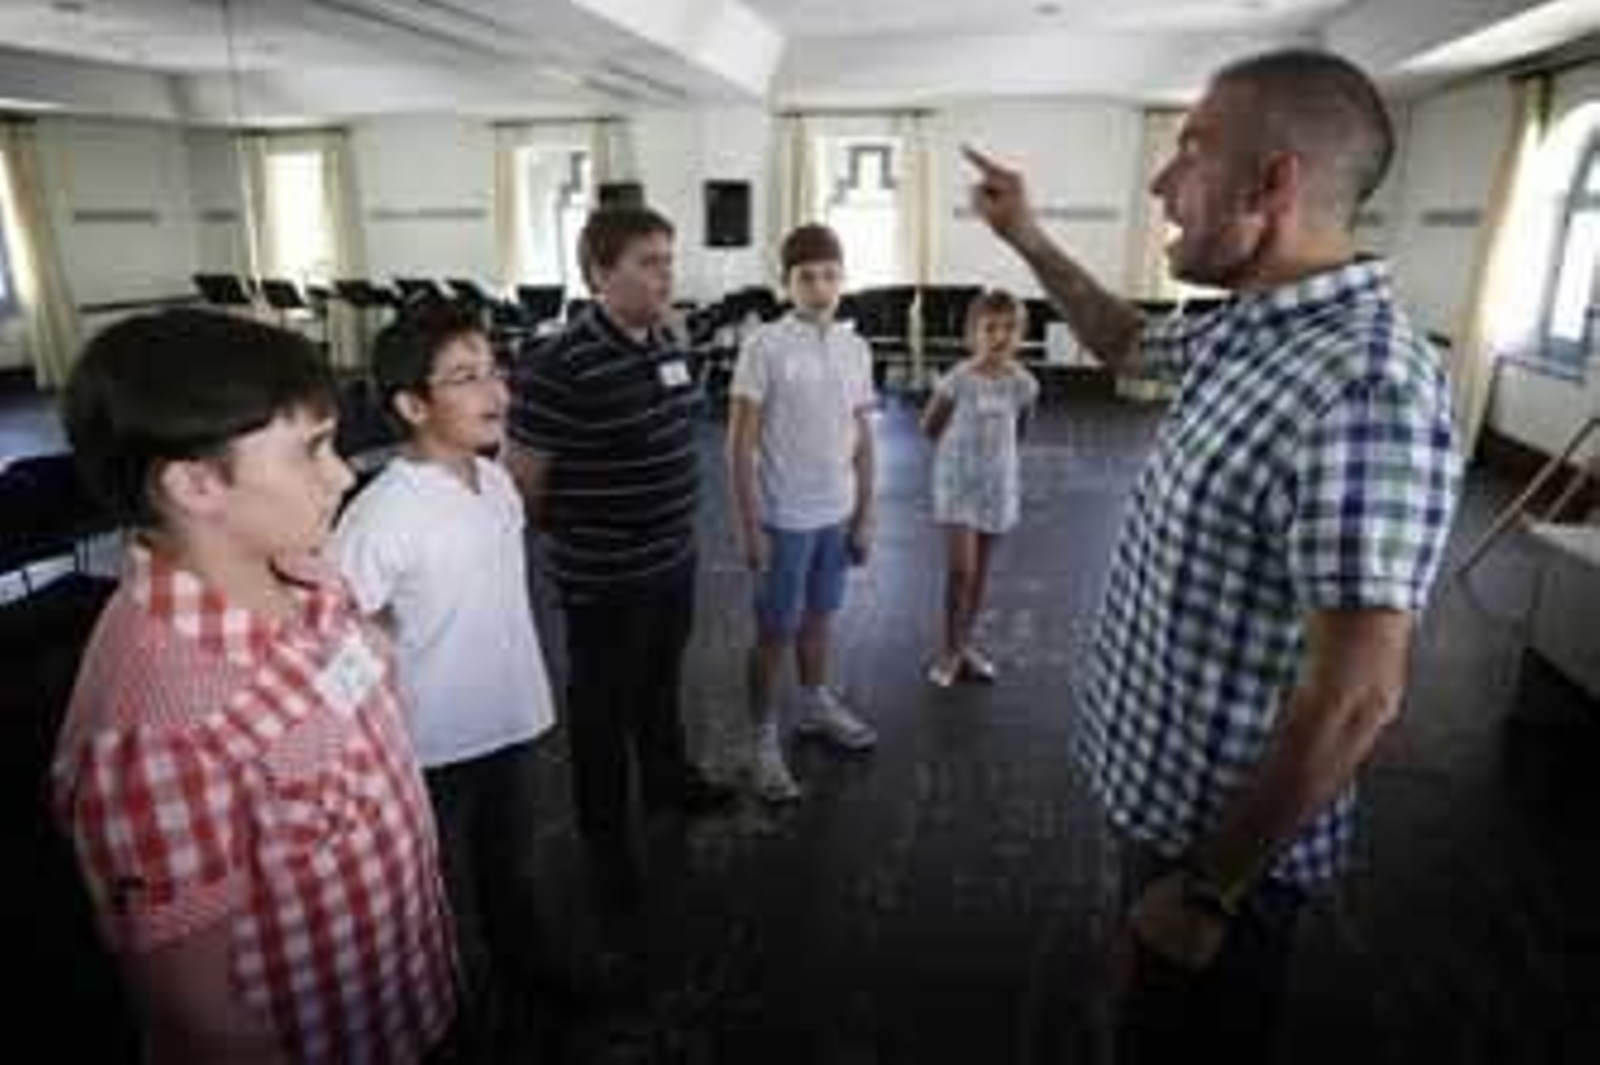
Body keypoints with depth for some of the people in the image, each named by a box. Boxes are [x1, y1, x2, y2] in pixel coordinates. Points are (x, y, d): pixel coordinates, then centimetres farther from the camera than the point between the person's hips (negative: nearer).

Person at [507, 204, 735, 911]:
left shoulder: (664, 345, 2)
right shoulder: (560, 367, -24)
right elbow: (520, 479, -17)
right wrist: (571, 537, -1)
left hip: (673, 558, 7)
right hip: (604, 575, -7)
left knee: (661, 682, 26)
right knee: (604, 703, 12)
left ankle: (669, 779, 50)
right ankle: (607, 836, 32)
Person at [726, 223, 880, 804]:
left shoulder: (855, 348, 2)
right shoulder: (763, 346, -14)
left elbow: (862, 437, 9)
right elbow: (740, 444, -12)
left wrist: (864, 515, 8)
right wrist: (749, 526, -14)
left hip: (836, 514, 5)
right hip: (784, 518, -5)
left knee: (819, 615, 21)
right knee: (775, 631, 6)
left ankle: (817, 706, 41)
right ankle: (764, 739, 22)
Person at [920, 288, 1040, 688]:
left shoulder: (1024, 383, -5)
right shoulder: (958, 379, -14)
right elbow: (929, 428, -1)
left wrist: (994, 449, 10)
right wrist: (960, 448, 6)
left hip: (998, 483, 4)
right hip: (958, 481, -3)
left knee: (981, 570, 12)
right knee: (961, 568, -11)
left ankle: (964, 644, 26)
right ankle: (951, 648, 7)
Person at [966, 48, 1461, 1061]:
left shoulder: (1365, 392, -31)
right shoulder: (1249, 327, 0)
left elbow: (1355, 699, -30)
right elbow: (1128, 341, 23)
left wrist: (1210, 889, -22)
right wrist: (1029, 237, 17)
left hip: (1227, 831, -8)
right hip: (1166, 785, 9)